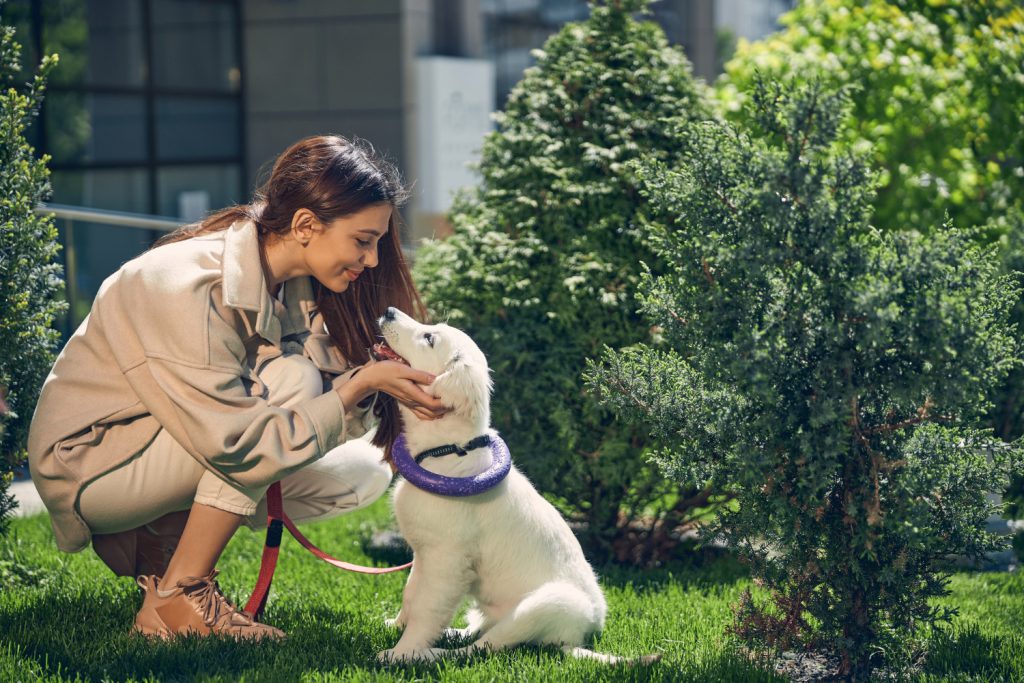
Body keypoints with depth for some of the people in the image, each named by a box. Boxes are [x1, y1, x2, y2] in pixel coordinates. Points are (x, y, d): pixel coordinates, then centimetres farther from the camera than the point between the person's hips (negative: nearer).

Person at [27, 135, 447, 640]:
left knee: (363, 473, -3)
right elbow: (237, 446, -34)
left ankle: (160, 537, 4)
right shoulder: (187, 286, -30)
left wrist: (375, 381, -27)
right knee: (289, 381, -27)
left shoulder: (296, 285, -5)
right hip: (88, 462, -8)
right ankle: (175, 598, -21)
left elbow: (330, 400, -7)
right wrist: (363, 382, -32)